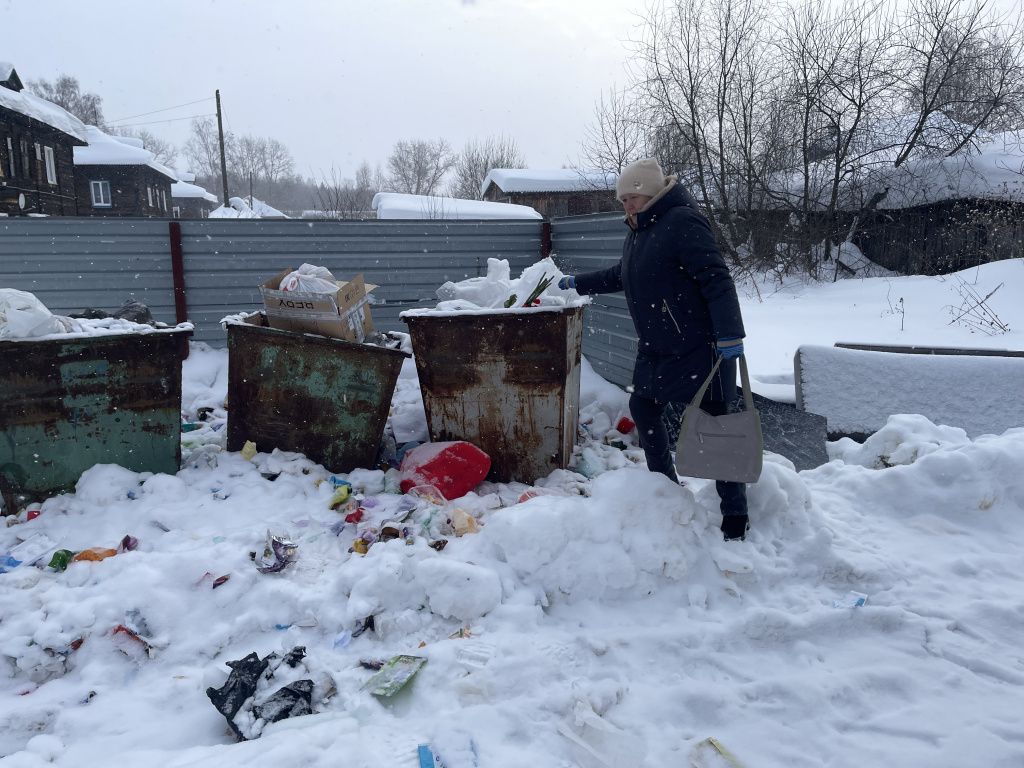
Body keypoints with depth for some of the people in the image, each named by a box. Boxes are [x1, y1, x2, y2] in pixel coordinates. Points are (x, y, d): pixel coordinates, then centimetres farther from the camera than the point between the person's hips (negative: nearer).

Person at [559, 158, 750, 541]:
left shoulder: (682, 222, -16)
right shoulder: (638, 232, 13)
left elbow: (716, 279, -23)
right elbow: (619, 276, 30)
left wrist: (730, 335, -28)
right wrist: (577, 283, 32)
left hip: (698, 348, -10)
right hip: (655, 349, 10)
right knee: (643, 409, 18)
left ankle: (735, 515, 8)